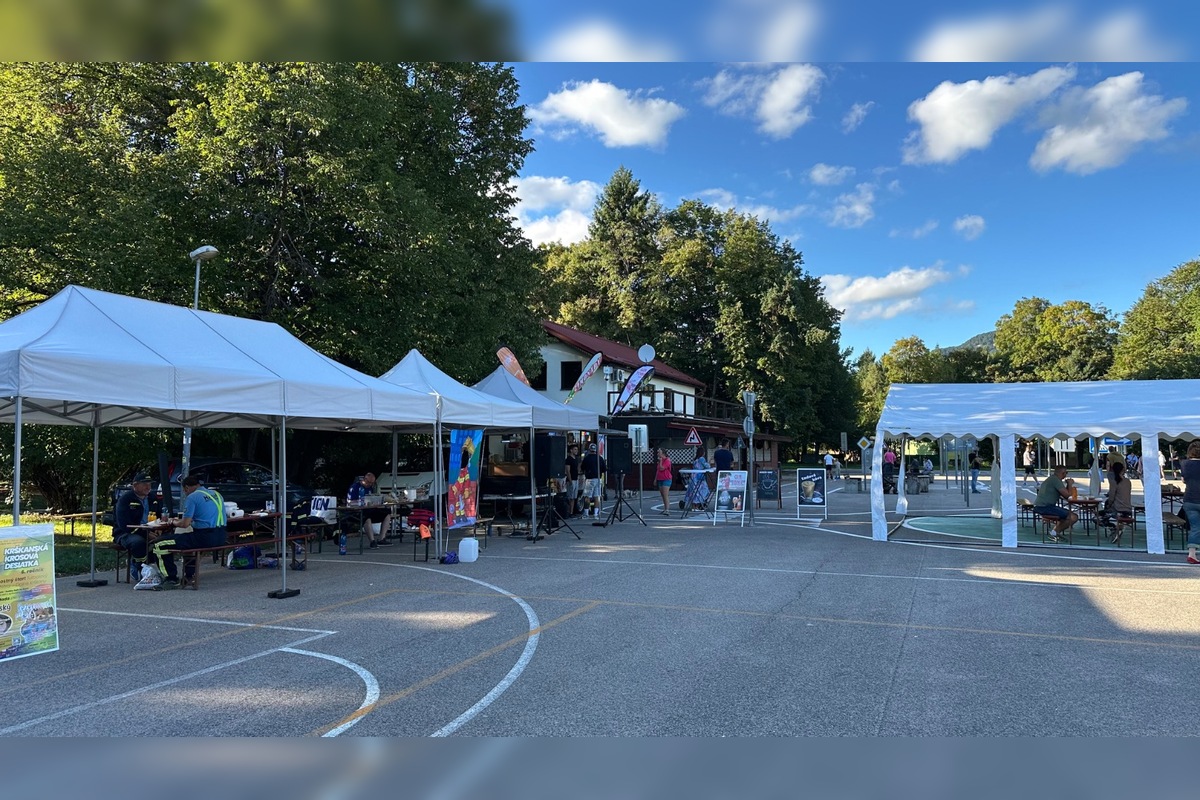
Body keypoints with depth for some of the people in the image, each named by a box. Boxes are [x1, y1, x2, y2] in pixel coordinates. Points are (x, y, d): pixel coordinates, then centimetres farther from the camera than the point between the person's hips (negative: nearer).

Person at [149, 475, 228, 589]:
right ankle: (189, 575, 37)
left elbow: (185, 524, -9)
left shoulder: (192, 497, -6)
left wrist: (173, 522, 11)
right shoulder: (217, 494, 16)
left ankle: (171, 579, 2)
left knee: (159, 545, 1)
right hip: (221, 538, 8)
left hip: (204, 538, -8)